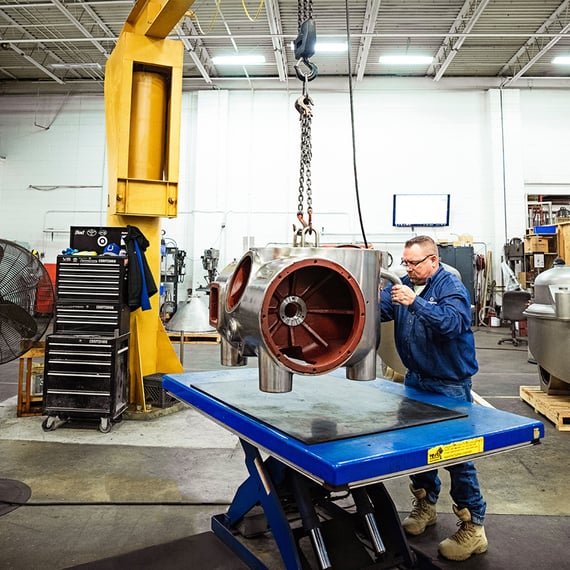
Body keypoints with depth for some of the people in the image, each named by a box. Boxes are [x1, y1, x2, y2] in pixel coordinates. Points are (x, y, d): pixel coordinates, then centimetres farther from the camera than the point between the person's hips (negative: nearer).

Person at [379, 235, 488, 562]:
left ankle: (473, 528, 14)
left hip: (450, 385, -7)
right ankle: (425, 506, 37)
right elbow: (379, 310, -6)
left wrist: (414, 302, -38)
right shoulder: (405, 285, 5)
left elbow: (451, 323, -30)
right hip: (416, 380, 7)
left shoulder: (452, 287, -13)